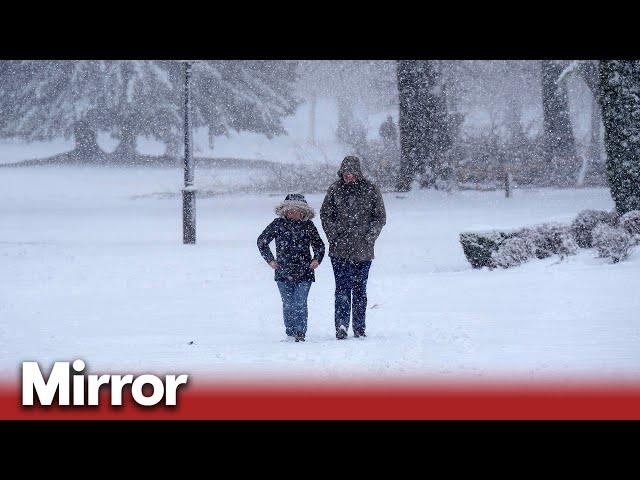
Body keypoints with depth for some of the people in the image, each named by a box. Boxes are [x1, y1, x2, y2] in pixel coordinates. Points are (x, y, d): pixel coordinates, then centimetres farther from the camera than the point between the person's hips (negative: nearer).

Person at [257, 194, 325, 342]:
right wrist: (270, 259, 6)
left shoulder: (308, 226, 5)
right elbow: (262, 241, 13)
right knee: (288, 305, 4)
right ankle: (290, 333, 13)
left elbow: (319, 244, 18)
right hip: (283, 273, 1)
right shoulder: (278, 224, 2)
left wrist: (317, 259, 2)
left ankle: (300, 333, -8)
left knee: (300, 303, -10)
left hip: (304, 273, -1)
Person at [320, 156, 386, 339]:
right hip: (340, 248, 0)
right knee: (343, 288, -8)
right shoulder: (335, 190, 2)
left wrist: (368, 238, -6)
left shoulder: (371, 190, 0)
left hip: (363, 250, 0)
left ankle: (359, 328, 13)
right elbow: (325, 214, 7)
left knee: (359, 289, 7)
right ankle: (342, 325, -13)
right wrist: (334, 236, -3)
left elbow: (380, 217, 3)